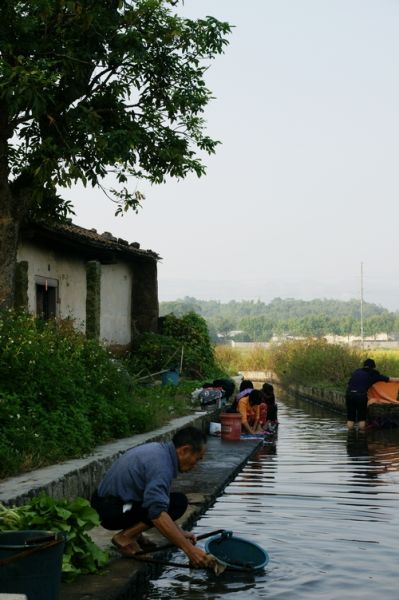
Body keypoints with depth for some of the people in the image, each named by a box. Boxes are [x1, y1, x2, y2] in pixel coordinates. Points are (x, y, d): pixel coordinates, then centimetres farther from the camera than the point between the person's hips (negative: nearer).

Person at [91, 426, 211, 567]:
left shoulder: (159, 449, 8)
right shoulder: (161, 464, -22)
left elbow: (156, 504, 20)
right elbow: (157, 514, -34)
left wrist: (179, 533, 18)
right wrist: (189, 549, -34)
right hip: (112, 510, -10)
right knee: (178, 502, -16)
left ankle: (132, 533, 10)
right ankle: (126, 537, -11)